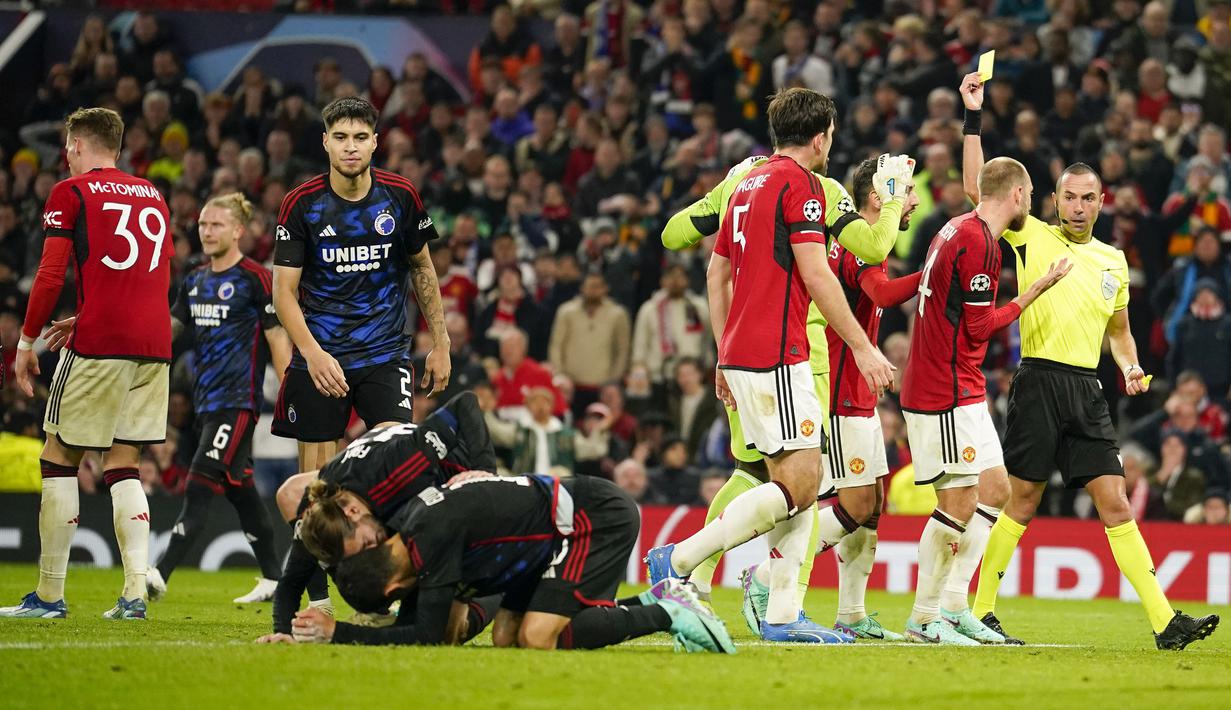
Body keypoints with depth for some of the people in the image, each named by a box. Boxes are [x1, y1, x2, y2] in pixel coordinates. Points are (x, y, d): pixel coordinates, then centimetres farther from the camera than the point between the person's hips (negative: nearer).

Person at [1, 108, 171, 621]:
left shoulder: (71, 193, 1)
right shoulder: (152, 195, 19)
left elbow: (51, 275, -6)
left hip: (98, 347, -5)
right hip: (153, 346, 6)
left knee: (59, 461, 3)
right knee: (123, 467, 9)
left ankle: (50, 595, 2)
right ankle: (135, 592, -3)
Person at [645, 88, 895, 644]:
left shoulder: (748, 184, 19)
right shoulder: (799, 183, -8)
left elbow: (717, 273, 22)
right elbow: (816, 275, -14)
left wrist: (725, 358, 25)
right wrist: (863, 348, -10)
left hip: (742, 352, 10)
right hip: (777, 356, -10)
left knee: (803, 482, 9)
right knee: (798, 483, -11)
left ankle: (782, 615, 3)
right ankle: (677, 561, -13)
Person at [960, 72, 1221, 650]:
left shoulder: (1113, 260, 17)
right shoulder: (1031, 237, 3)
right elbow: (977, 187, -5)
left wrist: (1130, 368, 8)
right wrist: (973, 114, -9)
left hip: (1087, 391, 4)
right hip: (1039, 381, -4)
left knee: (1115, 502, -1)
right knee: (1023, 500, -3)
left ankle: (1164, 621, -7)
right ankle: (980, 611, 7)